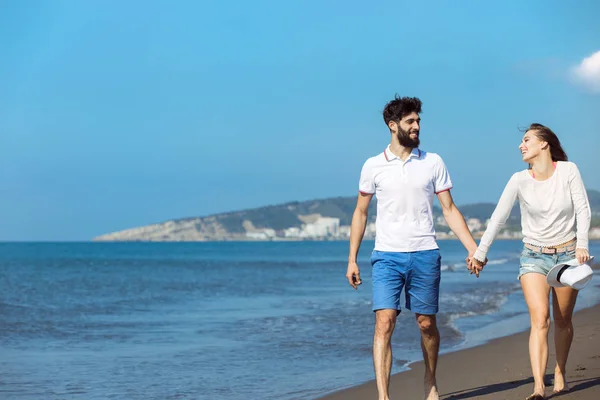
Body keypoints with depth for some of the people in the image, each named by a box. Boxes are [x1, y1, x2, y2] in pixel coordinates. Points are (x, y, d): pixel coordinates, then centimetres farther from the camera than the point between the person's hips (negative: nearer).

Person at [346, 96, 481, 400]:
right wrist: (352, 259, 7)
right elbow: (360, 213, 11)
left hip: (424, 255, 1)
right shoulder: (373, 166, 4)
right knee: (384, 323, -13)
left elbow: (449, 209, 9)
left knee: (427, 324, 8)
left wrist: (473, 248, 2)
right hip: (387, 256, -1)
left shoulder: (432, 163, 6)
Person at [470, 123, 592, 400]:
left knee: (563, 321, 11)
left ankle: (560, 373, 34)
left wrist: (582, 245, -16)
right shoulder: (519, 180, -6)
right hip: (534, 257, -1)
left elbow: (583, 209, -6)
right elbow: (498, 218, -5)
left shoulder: (568, 171, -6)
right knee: (540, 320, -16)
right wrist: (480, 252, -6)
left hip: (567, 255, 1)